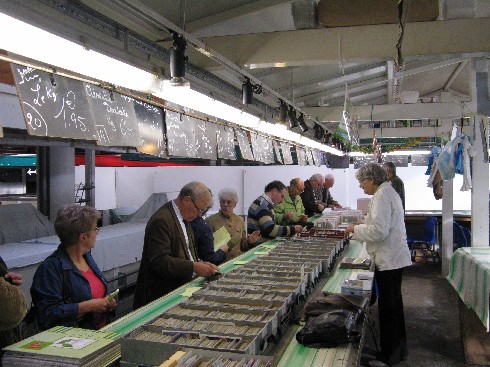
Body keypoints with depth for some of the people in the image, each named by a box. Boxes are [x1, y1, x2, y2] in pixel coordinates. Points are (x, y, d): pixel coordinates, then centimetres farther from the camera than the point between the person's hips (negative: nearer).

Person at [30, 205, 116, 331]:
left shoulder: (87, 256, 12)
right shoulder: (51, 267, -14)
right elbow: (47, 313, -20)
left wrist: (107, 302, 7)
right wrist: (88, 306, -19)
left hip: (100, 331, 7)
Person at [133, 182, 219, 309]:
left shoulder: (184, 219, 12)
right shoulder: (161, 221, -19)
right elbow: (159, 261, -24)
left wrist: (200, 264, 2)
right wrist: (194, 267, -24)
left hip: (180, 288, 9)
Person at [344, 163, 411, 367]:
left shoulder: (382, 196, -17)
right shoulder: (388, 192, 15)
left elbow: (379, 230, -24)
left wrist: (356, 229, -11)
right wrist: (359, 230, 15)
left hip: (388, 259, -11)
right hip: (394, 257, 11)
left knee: (388, 306, -1)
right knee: (394, 303, 19)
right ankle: (398, 349, 33)